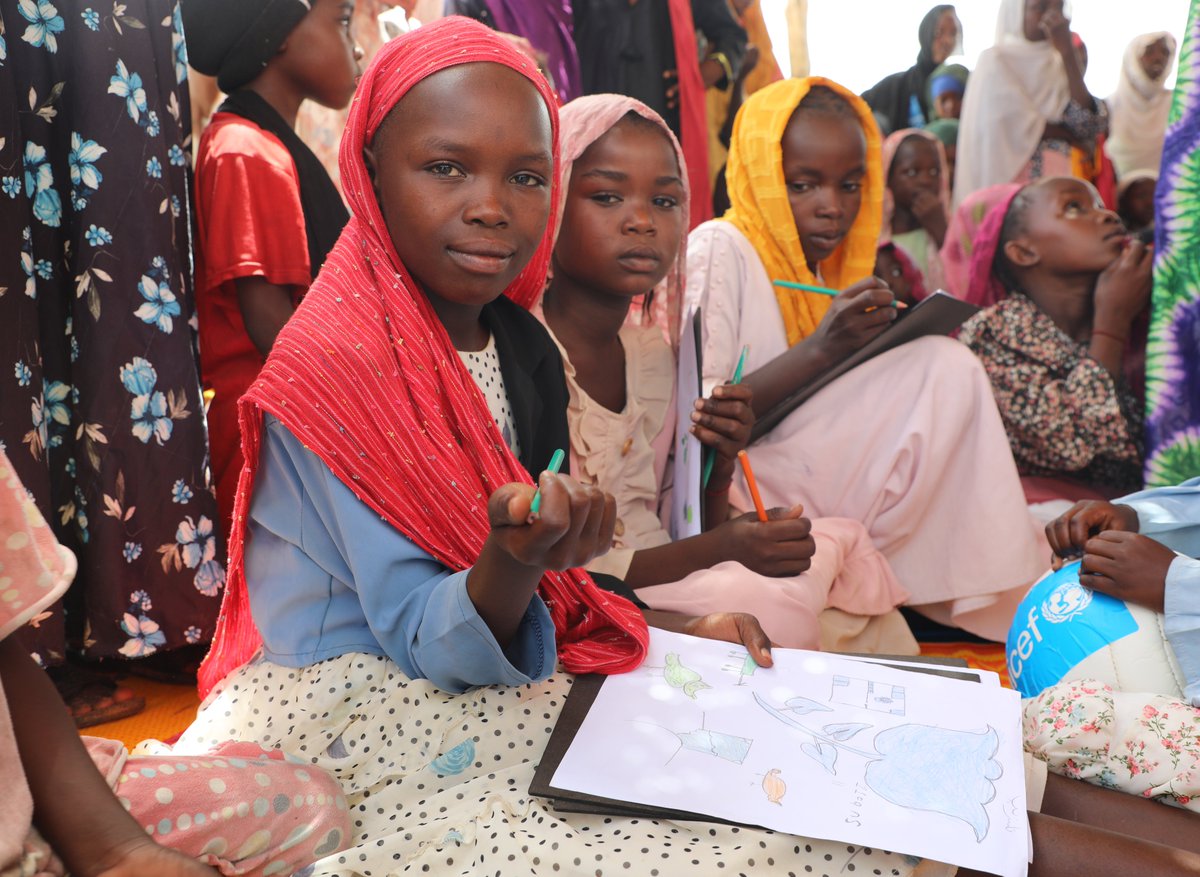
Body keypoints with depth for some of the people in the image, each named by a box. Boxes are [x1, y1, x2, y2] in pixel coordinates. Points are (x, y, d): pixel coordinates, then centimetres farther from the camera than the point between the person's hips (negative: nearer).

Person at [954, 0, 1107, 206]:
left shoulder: (1059, 64, 14)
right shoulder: (995, 61, -1)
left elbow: (1090, 124, -2)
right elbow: (1018, 128, -11)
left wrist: (1067, 51, -3)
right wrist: (1070, 136, 3)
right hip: (1011, 180, -5)